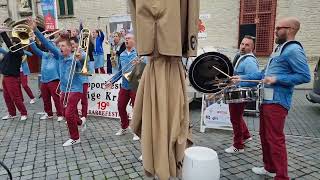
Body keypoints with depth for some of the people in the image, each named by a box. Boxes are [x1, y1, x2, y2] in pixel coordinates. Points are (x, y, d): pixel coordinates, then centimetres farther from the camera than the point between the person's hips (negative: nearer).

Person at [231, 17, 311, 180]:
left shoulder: (293, 50, -12)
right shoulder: (279, 49, 19)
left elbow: (305, 76, -18)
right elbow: (264, 74, 23)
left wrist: (277, 79, -21)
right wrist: (241, 78, 17)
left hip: (277, 103, -10)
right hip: (266, 100, 10)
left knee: (275, 140, -5)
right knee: (264, 136, 17)